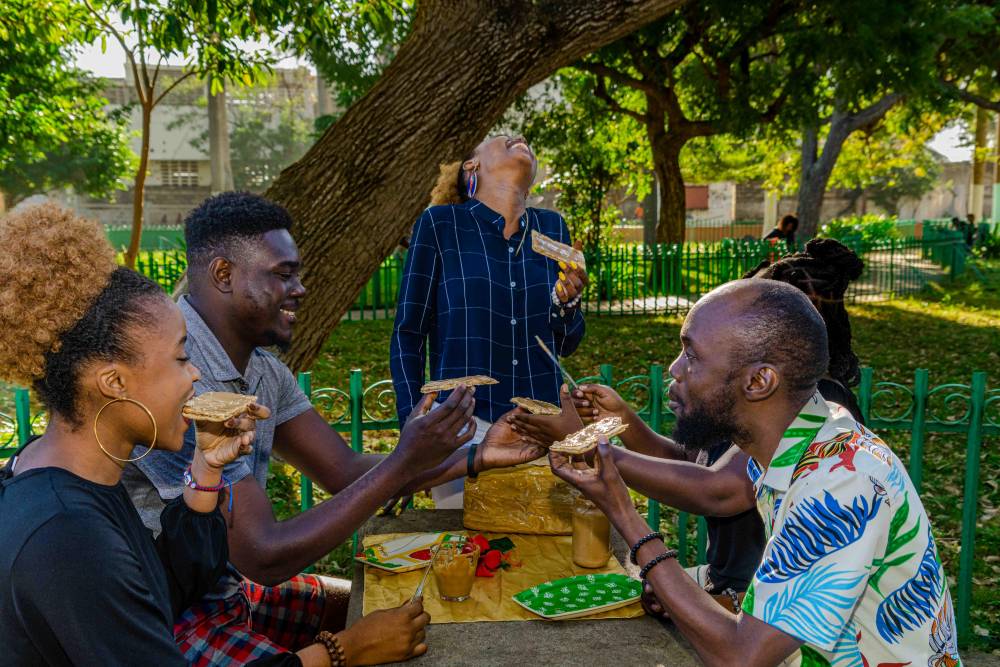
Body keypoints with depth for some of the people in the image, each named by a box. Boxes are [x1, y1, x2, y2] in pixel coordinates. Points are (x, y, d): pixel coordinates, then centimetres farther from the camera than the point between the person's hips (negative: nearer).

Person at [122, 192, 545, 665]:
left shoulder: (263, 371, 2)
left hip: (233, 587, 8)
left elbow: (346, 472, 2)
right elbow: (265, 557, -26)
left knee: (410, 616, 12)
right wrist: (405, 462, -26)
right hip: (171, 621, -8)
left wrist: (479, 457, -8)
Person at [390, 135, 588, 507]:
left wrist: (567, 302, -8)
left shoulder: (551, 228, 9)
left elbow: (565, 346, 13)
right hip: (464, 421, -3)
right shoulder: (439, 224, -2)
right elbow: (408, 334, 0)